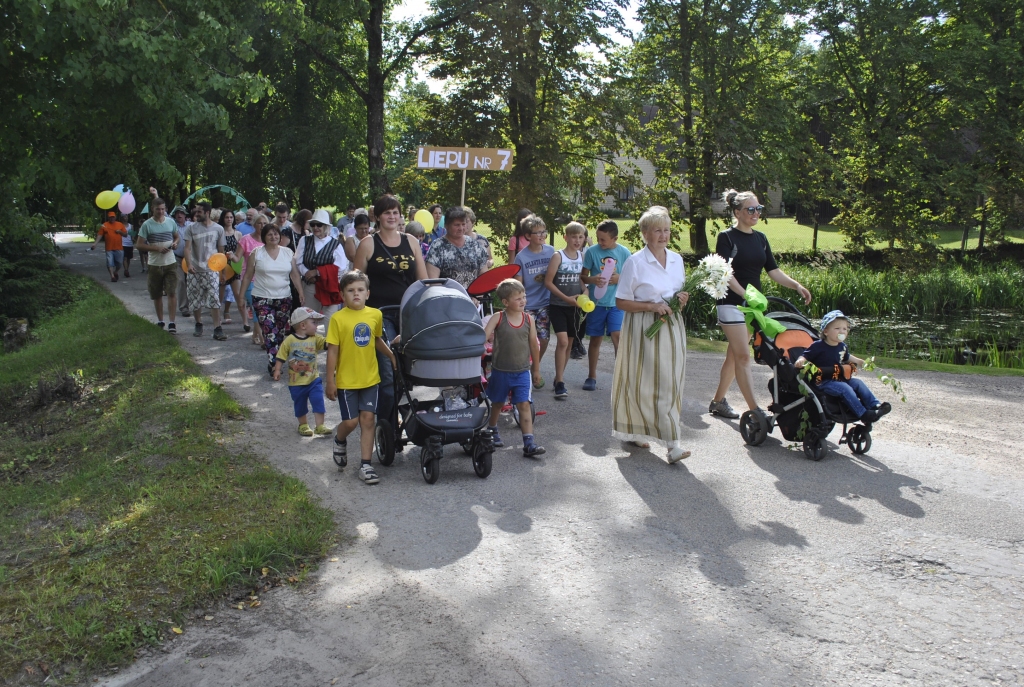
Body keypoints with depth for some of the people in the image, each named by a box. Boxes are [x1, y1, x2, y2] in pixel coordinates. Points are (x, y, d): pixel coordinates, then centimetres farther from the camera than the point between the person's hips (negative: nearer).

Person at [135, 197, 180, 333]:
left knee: (172, 293, -9)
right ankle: (160, 321, 26)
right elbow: (140, 245, -6)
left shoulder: (171, 222, 3)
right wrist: (157, 248, -18)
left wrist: (175, 243, -4)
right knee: (157, 295, 11)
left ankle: (172, 323, -8)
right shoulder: (147, 225, -6)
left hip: (171, 263, 1)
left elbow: (177, 236, 19)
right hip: (154, 264, -1)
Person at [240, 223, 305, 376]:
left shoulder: (288, 253, 5)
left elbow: (295, 275, 5)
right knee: (270, 332, -12)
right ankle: (274, 363, -14)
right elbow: (247, 276, 3)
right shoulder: (256, 253, -1)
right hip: (262, 299, -3)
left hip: (284, 299, 3)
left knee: (281, 332, 6)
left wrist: (301, 294, -3)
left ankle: (274, 363, 19)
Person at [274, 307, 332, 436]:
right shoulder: (289, 340, -10)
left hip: (313, 379, 2)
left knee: (318, 401, -5)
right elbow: (281, 357, -4)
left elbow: (326, 344, -14)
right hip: (296, 382, -2)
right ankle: (303, 425, 31)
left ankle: (320, 426, 3)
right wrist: (277, 370, -9)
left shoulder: (315, 339, -2)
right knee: (300, 405, 12)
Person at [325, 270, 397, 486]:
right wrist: (330, 381, -8)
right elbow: (332, 351, -8)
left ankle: (365, 465, 10)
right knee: (351, 421, 0)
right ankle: (339, 440, 35)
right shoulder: (338, 318, -10)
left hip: (370, 378, 3)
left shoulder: (375, 315, 0)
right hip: (346, 380, -3)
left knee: (368, 419, 2)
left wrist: (391, 356, 21)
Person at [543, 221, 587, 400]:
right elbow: (548, 282, -11)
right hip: (558, 306, -5)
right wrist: (566, 298, -17)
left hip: (574, 307, 5)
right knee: (562, 341, -17)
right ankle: (560, 382, -10)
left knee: (569, 343, 11)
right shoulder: (558, 256, -10)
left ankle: (558, 378, 25)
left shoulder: (582, 256, 5)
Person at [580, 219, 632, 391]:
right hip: (596, 302, 1)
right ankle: (592, 376, 23)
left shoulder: (624, 252, -1)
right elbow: (583, 276, 2)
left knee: (617, 335, -14)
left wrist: (620, 279, -14)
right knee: (595, 339, 9)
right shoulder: (591, 251, -3)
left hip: (616, 302, 0)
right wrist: (592, 280, -20)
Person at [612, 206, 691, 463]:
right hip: (644, 330, -5)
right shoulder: (635, 262, -7)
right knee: (645, 384, -7)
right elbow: (621, 302, -7)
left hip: (671, 328, 6)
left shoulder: (677, 259, 10)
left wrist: (682, 298, -1)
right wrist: (651, 306, -18)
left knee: (670, 384, 4)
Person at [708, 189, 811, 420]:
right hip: (732, 304, -7)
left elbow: (773, 270, 10)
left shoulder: (760, 238, 11)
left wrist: (796, 285, -5)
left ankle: (718, 401, 23)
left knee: (734, 355, 12)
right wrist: (746, 295, -24)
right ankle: (755, 410, -13)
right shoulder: (727, 237, -7)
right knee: (743, 356, -11)